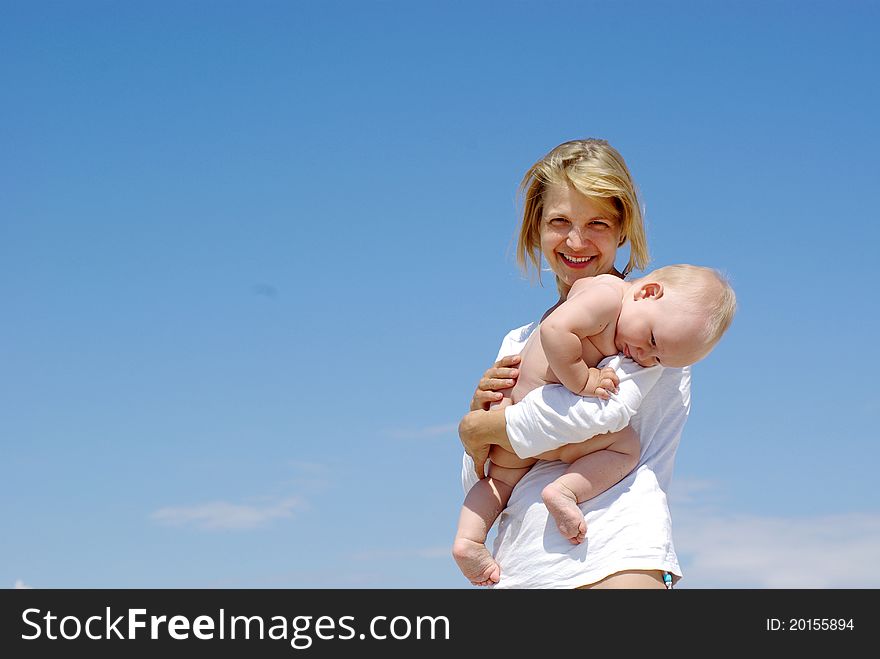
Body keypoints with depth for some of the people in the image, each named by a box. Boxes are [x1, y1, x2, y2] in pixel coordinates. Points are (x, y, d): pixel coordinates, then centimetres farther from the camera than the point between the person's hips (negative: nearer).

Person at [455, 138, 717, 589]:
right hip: (520, 565, 5)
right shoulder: (518, 344, 22)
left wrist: (476, 428, 1)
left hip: (616, 554, -5)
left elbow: (604, 408, -13)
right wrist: (482, 417, 0)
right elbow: (478, 488, 21)